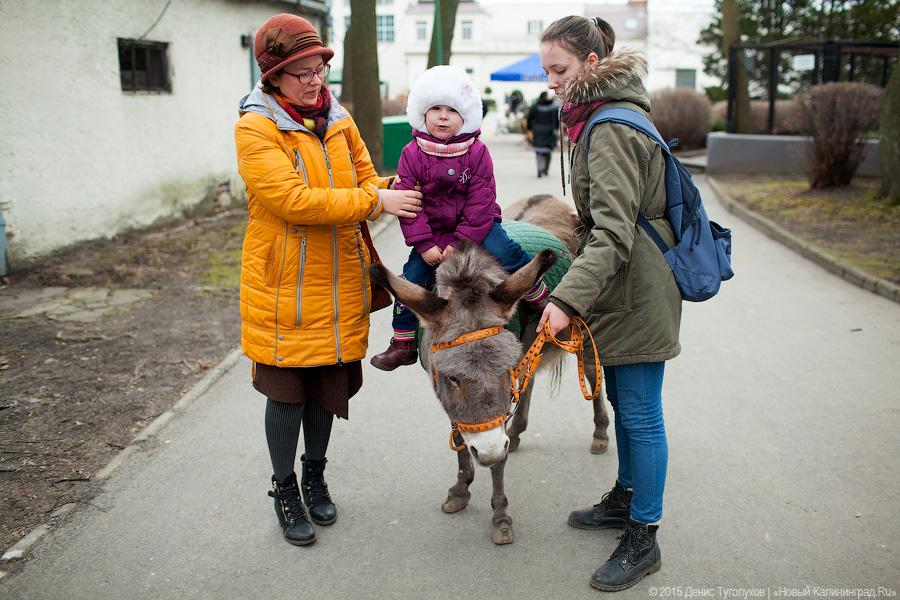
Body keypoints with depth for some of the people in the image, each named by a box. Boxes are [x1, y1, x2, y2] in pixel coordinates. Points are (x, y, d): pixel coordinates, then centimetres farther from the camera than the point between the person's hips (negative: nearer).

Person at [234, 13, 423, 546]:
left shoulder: (339, 121, 6)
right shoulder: (256, 129, -13)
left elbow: (367, 181, 9)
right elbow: (294, 200, -24)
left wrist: (385, 194, -15)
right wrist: (375, 202, -22)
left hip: (339, 283, 5)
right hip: (284, 287, -5)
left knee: (328, 383, 16)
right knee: (286, 391, 7)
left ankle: (315, 476, 38)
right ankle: (285, 492, 27)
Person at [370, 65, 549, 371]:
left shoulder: (477, 151, -9)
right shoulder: (412, 154, -6)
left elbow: (481, 202, -11)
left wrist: (462, 242, -18)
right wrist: (424, 244, -16)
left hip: (475, 227, -1)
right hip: (432, 232, 2)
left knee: (506, 253, -21)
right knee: (412, 278, -5)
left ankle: (544, 303, -1)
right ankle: (402, 343, 9)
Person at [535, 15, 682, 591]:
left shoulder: (611, 128, -20)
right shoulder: (603, 116, 13)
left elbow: (613, 232, -28)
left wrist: (567, 298, -34)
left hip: (637, 292, -10)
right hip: (623, 290, 10)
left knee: (640, 413, 0)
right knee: (622, 402, 21)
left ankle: (643, 539, 15)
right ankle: (625, 499, 39)